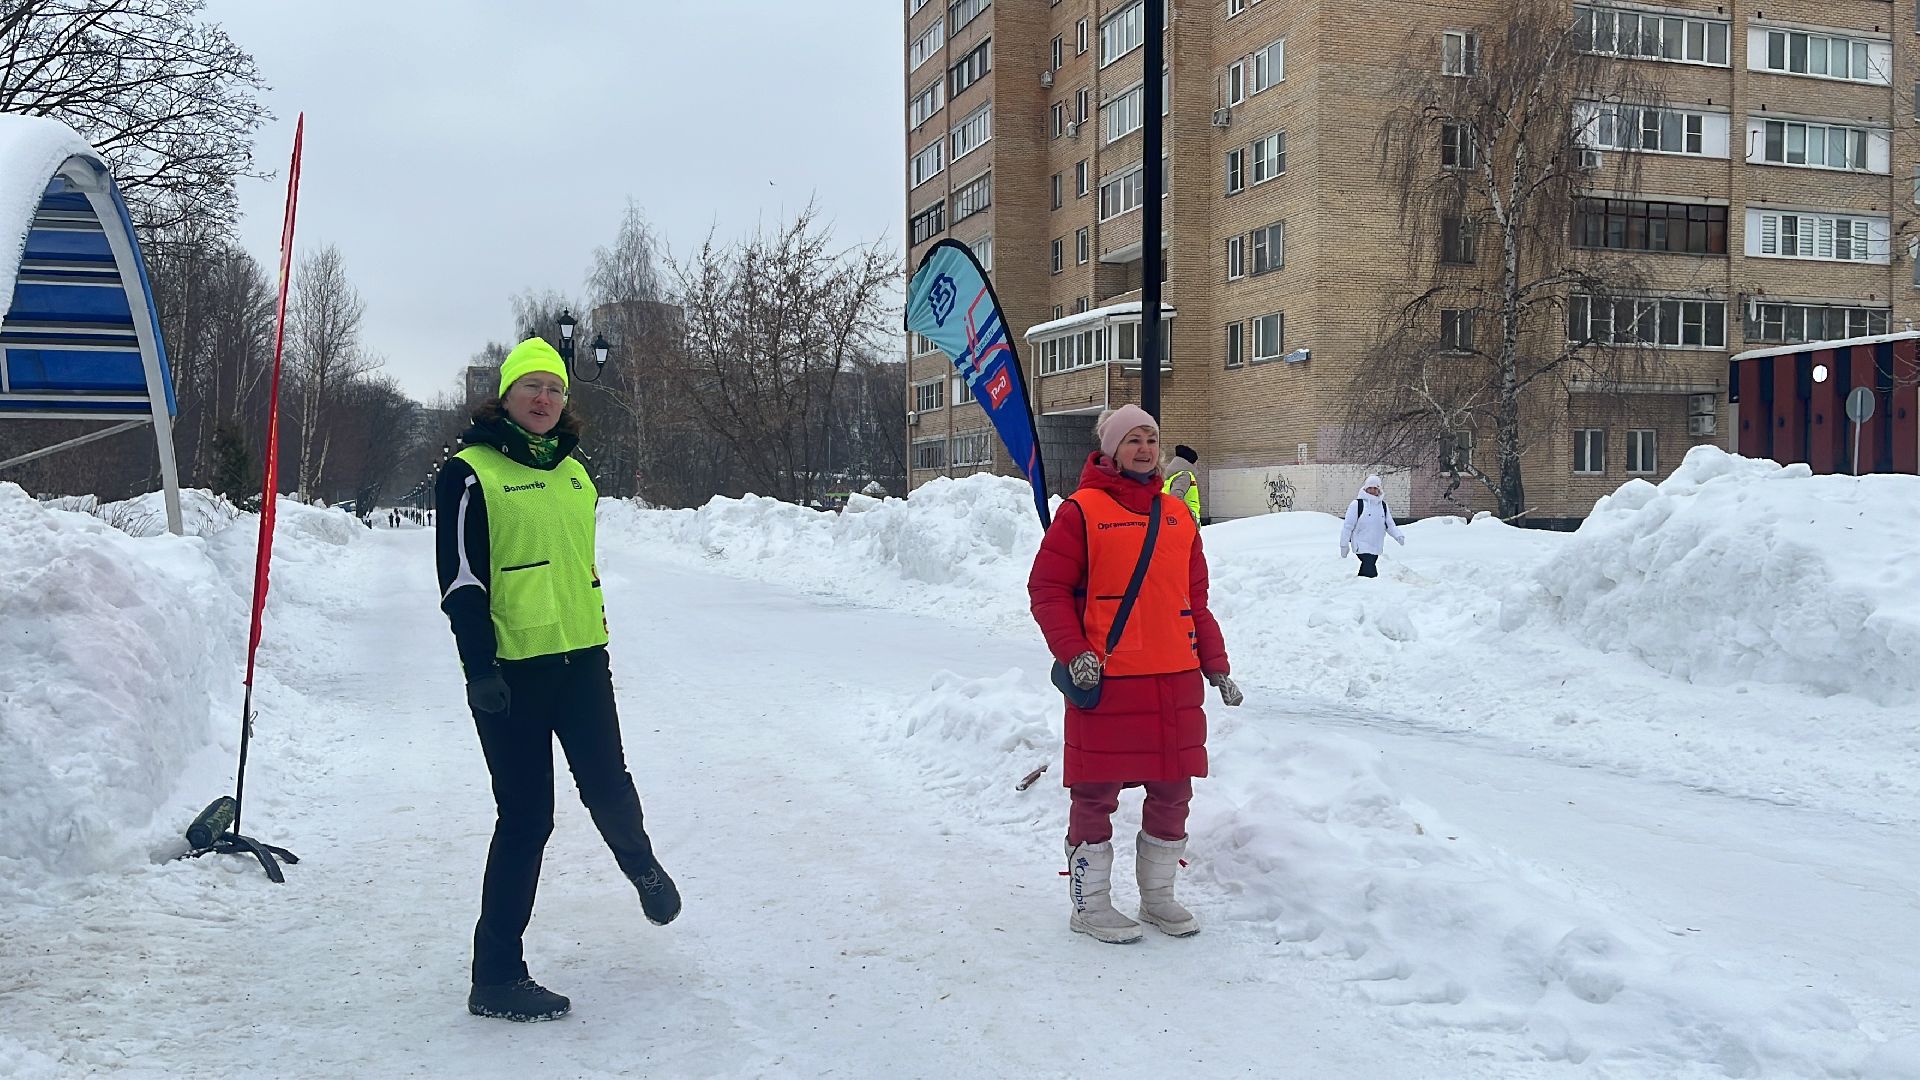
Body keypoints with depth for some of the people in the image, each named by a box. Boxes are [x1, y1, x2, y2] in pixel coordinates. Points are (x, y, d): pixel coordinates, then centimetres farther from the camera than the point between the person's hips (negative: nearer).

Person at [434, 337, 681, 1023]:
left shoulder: (574, 474, 14)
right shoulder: (471, 472, -5)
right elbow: (461, 578, -9)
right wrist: (480, 667, -16)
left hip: (581, 659, 6)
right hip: (511, 668, -5)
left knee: (608, 790, 9)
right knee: (527, 817, -3)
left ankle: (642, 866, 44)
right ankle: (496, 978, 9)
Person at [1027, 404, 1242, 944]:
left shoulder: (1178, 518, 15)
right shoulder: (1083, 510, -3)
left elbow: (1196, 602, 19)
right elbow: (1047, 588, -6)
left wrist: (1216, 665, 13)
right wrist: (1074, 653, -16)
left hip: (1176, 681, 6)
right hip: (1106, 680, -6)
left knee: (1173, 792, 11)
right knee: (1096, 792, 2)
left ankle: (1158, 896, 28)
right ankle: (1090, 904, 17)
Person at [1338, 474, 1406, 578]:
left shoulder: (1383, 505, 12)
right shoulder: (1358, 504, -5)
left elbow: (1390, 525, 15)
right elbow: (1348, 525, -2)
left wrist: (1398, 536, -3)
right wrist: (1344, 544, -3)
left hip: (1376, 548, 6)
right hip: (1362, 546, -6)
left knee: (1365, 571, 10)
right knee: (1371, 573, -19)